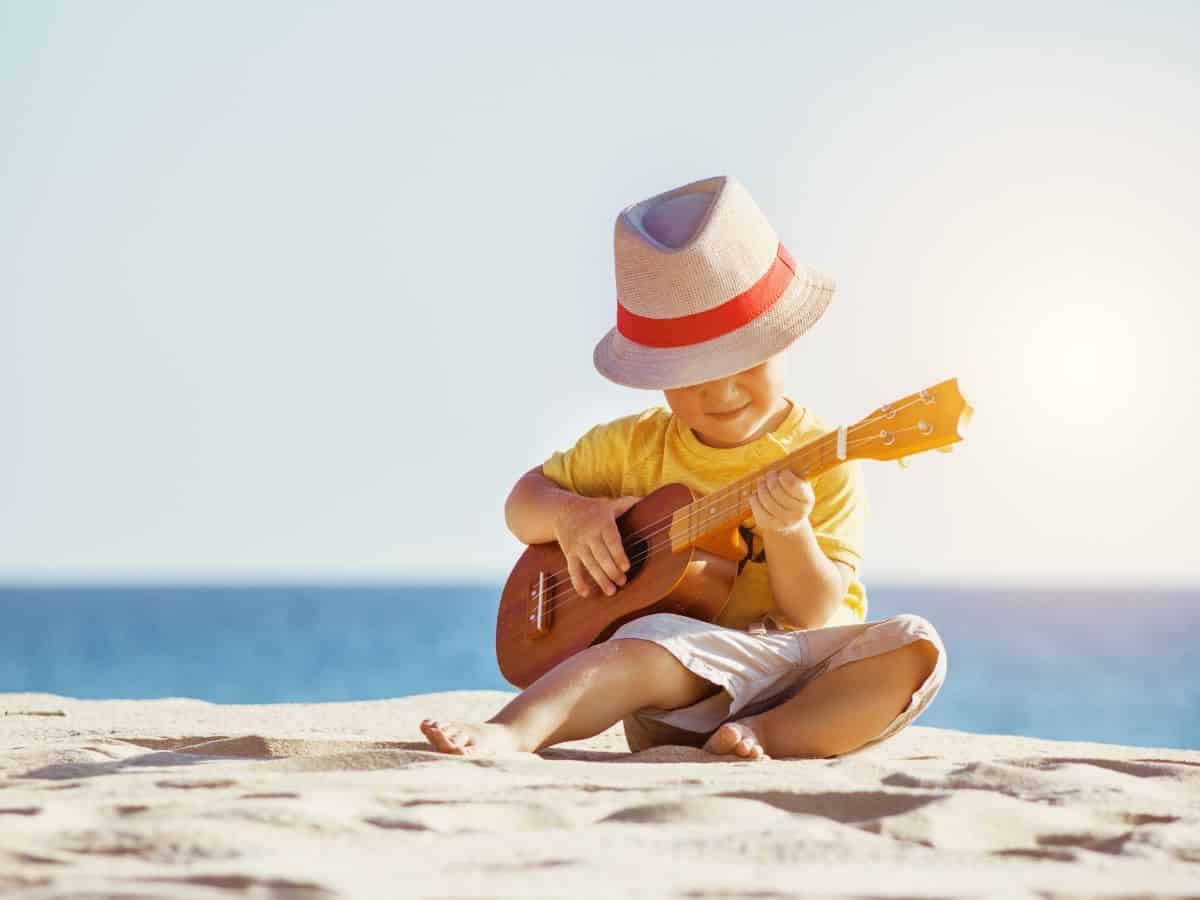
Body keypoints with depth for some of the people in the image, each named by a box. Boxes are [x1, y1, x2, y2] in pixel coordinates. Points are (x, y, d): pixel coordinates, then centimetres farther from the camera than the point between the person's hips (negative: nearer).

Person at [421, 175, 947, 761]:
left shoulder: (825, 463, -2)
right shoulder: (635, 447, 6)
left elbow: (813, 614, -6)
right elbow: (525, 498, 15)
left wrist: (788, 532, -26)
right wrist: (570, 515, -8)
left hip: (807, 677, 1)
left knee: (916, 647, -25)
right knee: (653, 642, -35)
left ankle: (767, 734, -34)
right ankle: (513, 732, -54)